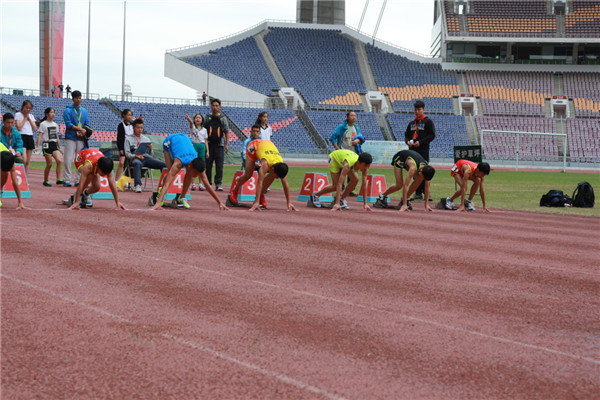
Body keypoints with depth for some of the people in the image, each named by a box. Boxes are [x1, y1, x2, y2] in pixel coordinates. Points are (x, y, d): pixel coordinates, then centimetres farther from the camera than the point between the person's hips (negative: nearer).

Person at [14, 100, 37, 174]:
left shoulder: (31, 116, 16)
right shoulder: (18, 115, 1)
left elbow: (35, 129, 8)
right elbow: (19, 127, -11)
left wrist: (29, 119, 2)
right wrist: (25, 118, -4)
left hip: (30, 138, 6)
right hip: (22, 137, -5)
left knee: (27, 162, 4)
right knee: (23, 160, -20)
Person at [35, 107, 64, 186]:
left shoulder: (55, 124, 15)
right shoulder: (43, 124, -2)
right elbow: (40, 135, -7)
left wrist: (59, 148, 21)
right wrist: (37, 146, -17)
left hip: (54, 144, 5)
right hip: (47, 145, -5)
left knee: (59, 160, -14)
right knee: (49, 164, -5)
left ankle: (59, 179, -16)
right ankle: (46, 181, 8)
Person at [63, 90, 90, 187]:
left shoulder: (84, 111, 15)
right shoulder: (68, 110, 1)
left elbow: (87, 124, 11)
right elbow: (68, 124, -9)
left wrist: (83, 132, -9)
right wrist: (80, 129, -15)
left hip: (81, 139, 4)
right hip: (70, 138, -4)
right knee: (68, 160, -7)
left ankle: (78, 180, 6)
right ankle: (67, 180, -3)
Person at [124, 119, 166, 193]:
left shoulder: (146, 139, 26)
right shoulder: (128, 139, 15)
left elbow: (151, 154, 21)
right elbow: (127, 153, 4)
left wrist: (150, 149, -2)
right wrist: (135, 156, -16)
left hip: (147, 157, 4)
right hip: (135, 159, -4)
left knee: (164, 164, -22)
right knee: (137, 163, -43)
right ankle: (137, 185, -54)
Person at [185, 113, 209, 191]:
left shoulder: (204, 130, 12)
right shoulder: (193, 127, 4)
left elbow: (206, 141, 11)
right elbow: (191, 122, -20)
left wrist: (207, 151, 4)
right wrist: (188, 118, -43)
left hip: (202, 146, 2)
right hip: (194, 145, -2)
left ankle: (201, 184, 5)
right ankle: (193, 184, -2)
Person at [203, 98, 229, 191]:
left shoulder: (223, 118, 10)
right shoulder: (207, 117, 9)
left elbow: (226, 132, 11)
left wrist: (227, 144, 3)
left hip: (219, 144, -1)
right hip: (209, 144, 1)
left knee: (219, 165, -8)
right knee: (208, 165, 3)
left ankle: (218, 183, -7)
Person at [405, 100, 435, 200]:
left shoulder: (428, 122, 1)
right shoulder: (412, 123, 19)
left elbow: (432, 135, -6)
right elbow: (406, 134, 23)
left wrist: (420, 142, -15)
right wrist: (407, 141, 0)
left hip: (423, 150, -6)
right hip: (412, 150, 6)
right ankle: (418, 193, 9)